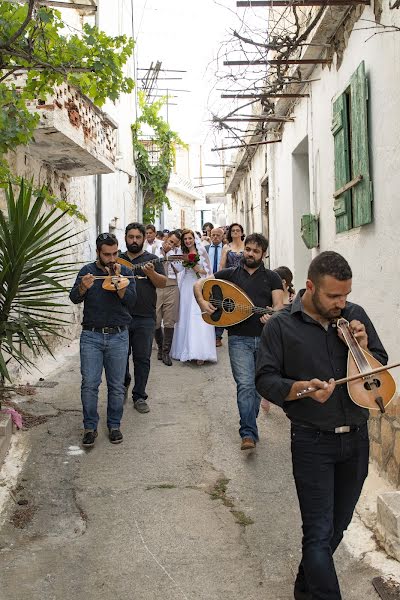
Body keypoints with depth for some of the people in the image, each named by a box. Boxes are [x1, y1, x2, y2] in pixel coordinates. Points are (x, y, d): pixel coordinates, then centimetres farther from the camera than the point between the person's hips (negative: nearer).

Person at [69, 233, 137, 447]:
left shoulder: (125, 272, 5)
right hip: (91, 335, 0)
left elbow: (130, 301, -6)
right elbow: (74, 298, -5)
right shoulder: (87, 271, 5)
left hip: (118, 335, 0)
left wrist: (118, 279, -16)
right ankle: (90, 427, 11)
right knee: (89, 384, -2)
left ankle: (114, 425, 21)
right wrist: (83, 287, -25)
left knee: (116, 385, 7)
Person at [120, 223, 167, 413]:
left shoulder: (151, 259, 6)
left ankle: (139, 396, 13)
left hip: (144, 319, -1)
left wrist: (151, 273, -18)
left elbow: (163, 283, -1)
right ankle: (123, 384, 36)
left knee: (142, 358, 2)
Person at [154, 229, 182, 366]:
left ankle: (166, 352, 12)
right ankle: (160, 347, 24)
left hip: (172, 288, 1)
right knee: (155, 322, 0)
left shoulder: (177, 251, 10)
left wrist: (170, 252, -5)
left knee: (169, 322, 1)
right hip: (156, 288, -1)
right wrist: (163, 251, -4)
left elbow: (179, 268, -2)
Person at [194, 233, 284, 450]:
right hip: (239, 338, -1)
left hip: (264, 338, 2)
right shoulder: (230, 274, 10)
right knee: (245, 384, -12)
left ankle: (248, 424, 31)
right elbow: (198, 284, 11)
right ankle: (248, 433, -11)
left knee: (257, 384, 12)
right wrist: (202, 302, -9)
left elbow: (279, 305, -3)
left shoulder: (272, 278, 9)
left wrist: (272, 316, -25)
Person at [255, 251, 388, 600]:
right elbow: (265, 380, -7)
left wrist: (364, 350, -11)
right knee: (320, 532, -2)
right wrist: (301, 388, -24)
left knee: (338, 525, 18)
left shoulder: (356, 316, 3)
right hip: (313, 442, -4)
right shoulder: (281, 326, -7)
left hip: (357, 439, 5)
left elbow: (381, 367, 11)